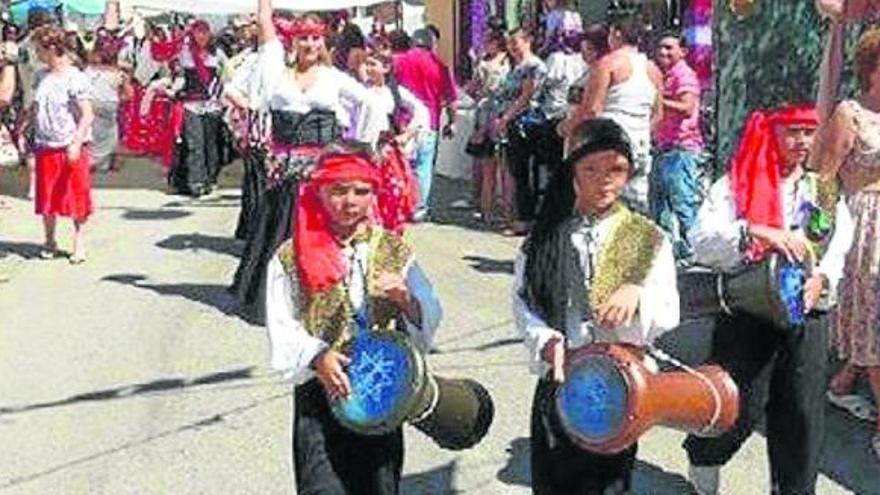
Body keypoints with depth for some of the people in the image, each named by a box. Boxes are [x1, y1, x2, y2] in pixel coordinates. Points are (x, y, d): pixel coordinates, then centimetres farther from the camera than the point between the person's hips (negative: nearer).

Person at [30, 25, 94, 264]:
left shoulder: (75, 78, -11)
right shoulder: (41, 77, 8)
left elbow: (87, 115, -14)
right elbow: (36, 110, 16)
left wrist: (76, 144, -20)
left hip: (71, 149, -6)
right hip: (45, 147, 6)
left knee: (76, 198, 2)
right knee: (46, 199, 11)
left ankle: (79, 244, 11)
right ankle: (50, 242, 24)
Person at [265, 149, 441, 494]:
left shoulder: (393, 250, 5)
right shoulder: (291, 258, -3)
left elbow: (429, 319, 2)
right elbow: (282, 330, -4)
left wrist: (406, 300, -18)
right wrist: (317, 357, -21)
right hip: (320, 397, -2)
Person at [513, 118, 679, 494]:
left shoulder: (648, 239, 2)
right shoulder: (548, 234, 5)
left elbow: (667, 315, -7)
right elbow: (523, 300, 2)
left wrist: (636, 294, -27)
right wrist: (547, 342, -16)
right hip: (557, 382, 2)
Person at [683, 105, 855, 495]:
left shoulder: (825, 192, 10)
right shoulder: (737, 185, -3)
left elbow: (840, 247, 3)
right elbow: (702, 240, -15)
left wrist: (822, 279, -17)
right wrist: (759, 233, -28)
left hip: (807, 312, 3)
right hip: (747, 312, -3)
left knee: (802, 412, 7)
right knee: (739, 409, 4)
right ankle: (703, 461, 33)